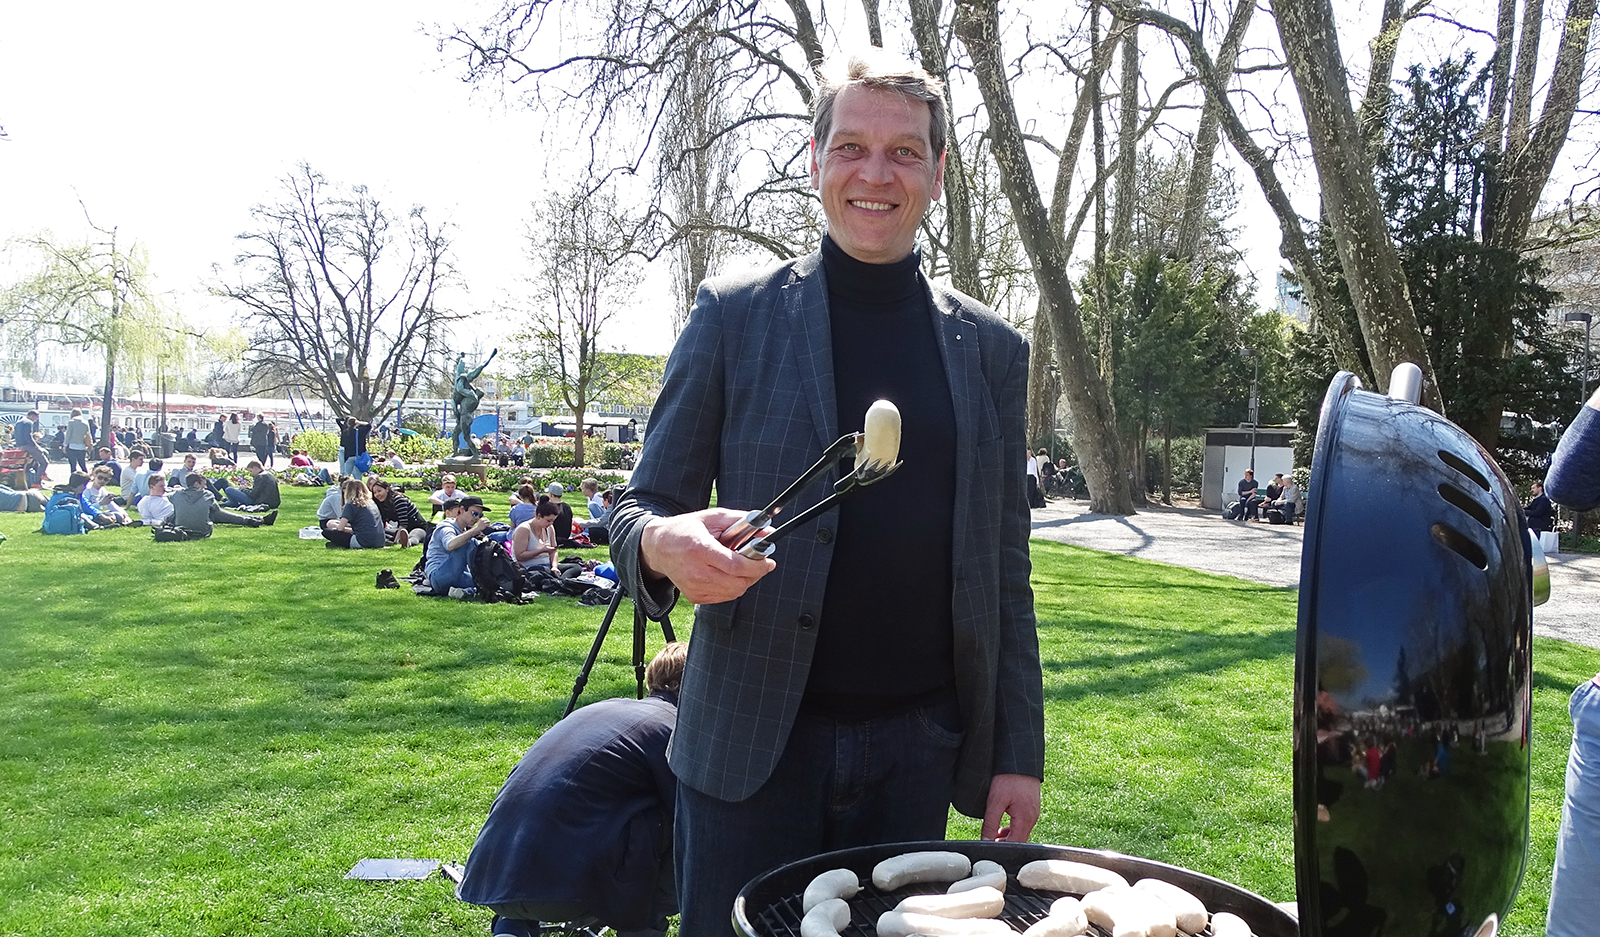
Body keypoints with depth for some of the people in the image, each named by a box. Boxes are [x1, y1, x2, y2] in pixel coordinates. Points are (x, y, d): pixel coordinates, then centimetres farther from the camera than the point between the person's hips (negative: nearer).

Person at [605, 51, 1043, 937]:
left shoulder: (992, 349, 6)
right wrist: (664, 543, -24)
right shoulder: (733, 314, -2)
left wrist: (1019, 751, 6)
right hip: (752, 746, -2)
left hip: (919, 751, 3)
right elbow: (639, 509, 0)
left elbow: (1004, 572, 9)